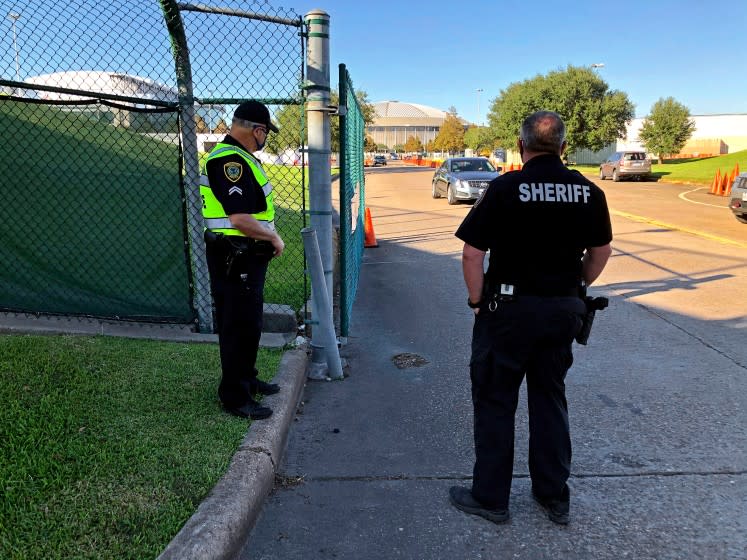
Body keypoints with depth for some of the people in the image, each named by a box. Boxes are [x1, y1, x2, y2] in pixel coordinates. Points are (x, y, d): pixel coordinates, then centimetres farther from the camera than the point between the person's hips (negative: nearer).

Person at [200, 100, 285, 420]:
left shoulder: (241, 158, 15)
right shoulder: (228, 160, -20)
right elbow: (239, 219, -27)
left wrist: (269, 239, 9)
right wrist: (274, 238, -14)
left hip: (249, 256, 11)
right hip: (234, 259, -11)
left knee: (249, 322, 20)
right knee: (238, 325, -1)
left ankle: (247, 379, 37)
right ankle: (234, 396, 12)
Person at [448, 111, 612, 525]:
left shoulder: (506, 188, -13)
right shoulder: (589, 192, 1)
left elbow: (472, 253, -15)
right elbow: (600, 252, 11)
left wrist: (477, 302, -3)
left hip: (510, 308, -5)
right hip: (564, 310, 5)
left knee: (495, 401, 9)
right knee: (550, 399, 18)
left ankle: (490, 497, 21)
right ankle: (554, 497, 30)